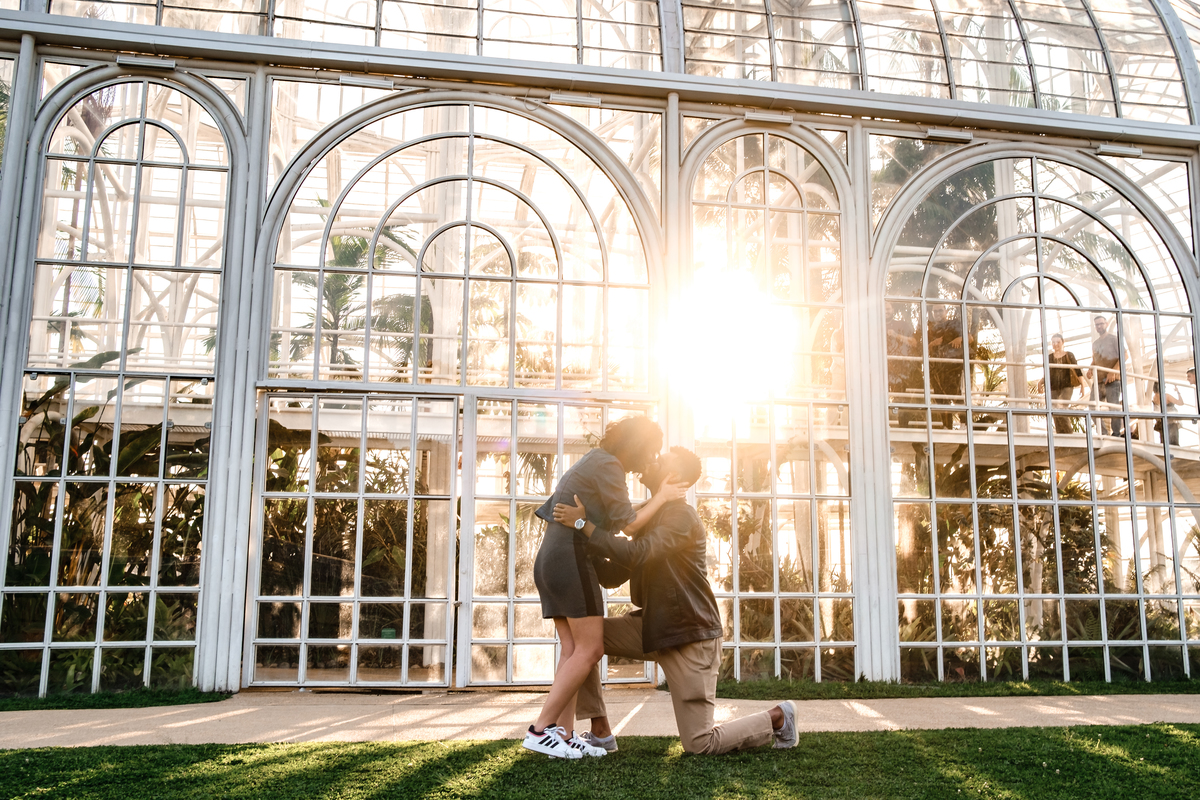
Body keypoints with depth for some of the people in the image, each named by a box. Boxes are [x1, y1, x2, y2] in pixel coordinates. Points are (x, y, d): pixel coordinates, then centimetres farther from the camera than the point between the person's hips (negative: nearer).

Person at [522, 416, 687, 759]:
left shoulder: (594, 461, 22)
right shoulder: (607, 465, -8)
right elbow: (628, 523, -9)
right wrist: (663, 497, 1)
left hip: (550, 560, 10)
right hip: (571, 558, -10)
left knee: (573, 650, 5)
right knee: (590, 649, -7)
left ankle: (564, 735, 1)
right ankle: (541, 729, -9)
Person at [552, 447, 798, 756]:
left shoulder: (681, 516, -18)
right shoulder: (648, 518, 11)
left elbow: (637, 554, -34)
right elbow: (612, 576, 10)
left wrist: (584, 524, -29)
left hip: (690, 637, -9)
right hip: (651, 628, 9)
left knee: (699, 744, -5)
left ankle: (777, 717, 17)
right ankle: (600, 733, 4)